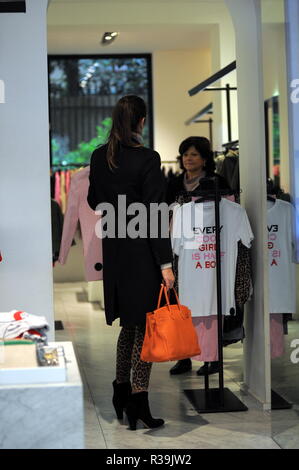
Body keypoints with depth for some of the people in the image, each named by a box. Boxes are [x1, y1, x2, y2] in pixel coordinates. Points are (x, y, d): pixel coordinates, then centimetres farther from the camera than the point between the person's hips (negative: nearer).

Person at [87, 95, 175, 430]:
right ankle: (138, 401, 3)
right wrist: (165, 262, -16)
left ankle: (121, 391, 25)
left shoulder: (99, 157, 2)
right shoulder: (147, 159, -15)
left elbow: (94, 201, 14)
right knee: (145, 326, 2)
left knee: (129, 323, 19)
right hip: (142, 251, -6)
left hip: (113, 250, 6)